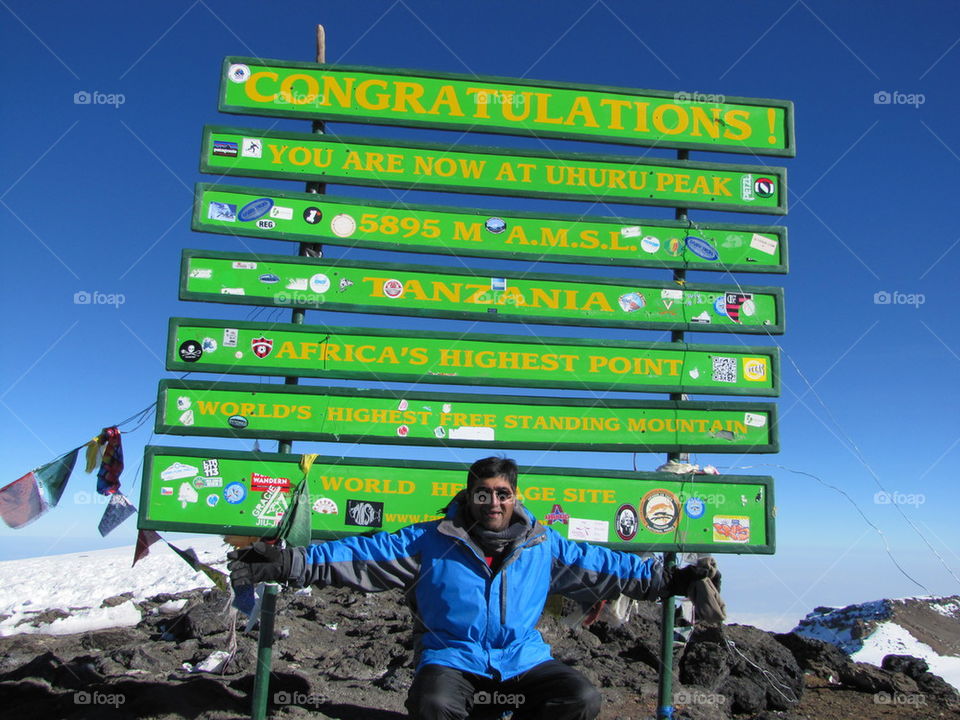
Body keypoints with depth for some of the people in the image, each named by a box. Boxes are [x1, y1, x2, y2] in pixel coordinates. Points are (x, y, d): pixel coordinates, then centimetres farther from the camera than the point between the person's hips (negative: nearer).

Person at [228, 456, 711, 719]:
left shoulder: (544, 547, 5)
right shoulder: (429, 543, -3)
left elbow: (604, 567, 12)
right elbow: (360, 554, -6)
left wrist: (666, 580, 10)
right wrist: (287, 564, -14)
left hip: (523, 660, 3)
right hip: (451, 658, -3)